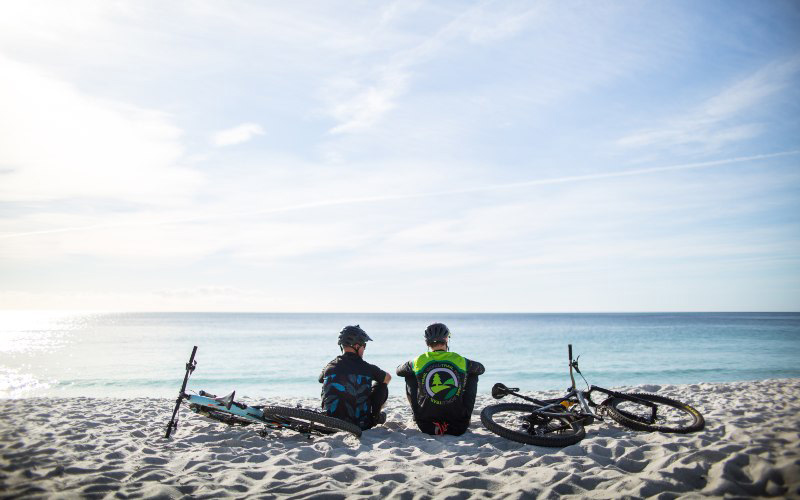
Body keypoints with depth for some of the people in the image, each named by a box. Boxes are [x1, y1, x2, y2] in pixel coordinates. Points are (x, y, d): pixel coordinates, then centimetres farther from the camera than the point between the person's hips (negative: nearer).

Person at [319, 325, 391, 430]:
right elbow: (388, 378, 13)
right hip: (361, 425, -2)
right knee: (381, 385, 13)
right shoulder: (367, 368, -9)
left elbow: (320, 380, 22)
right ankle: (375, 416, 21)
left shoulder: (329, 367, -4)